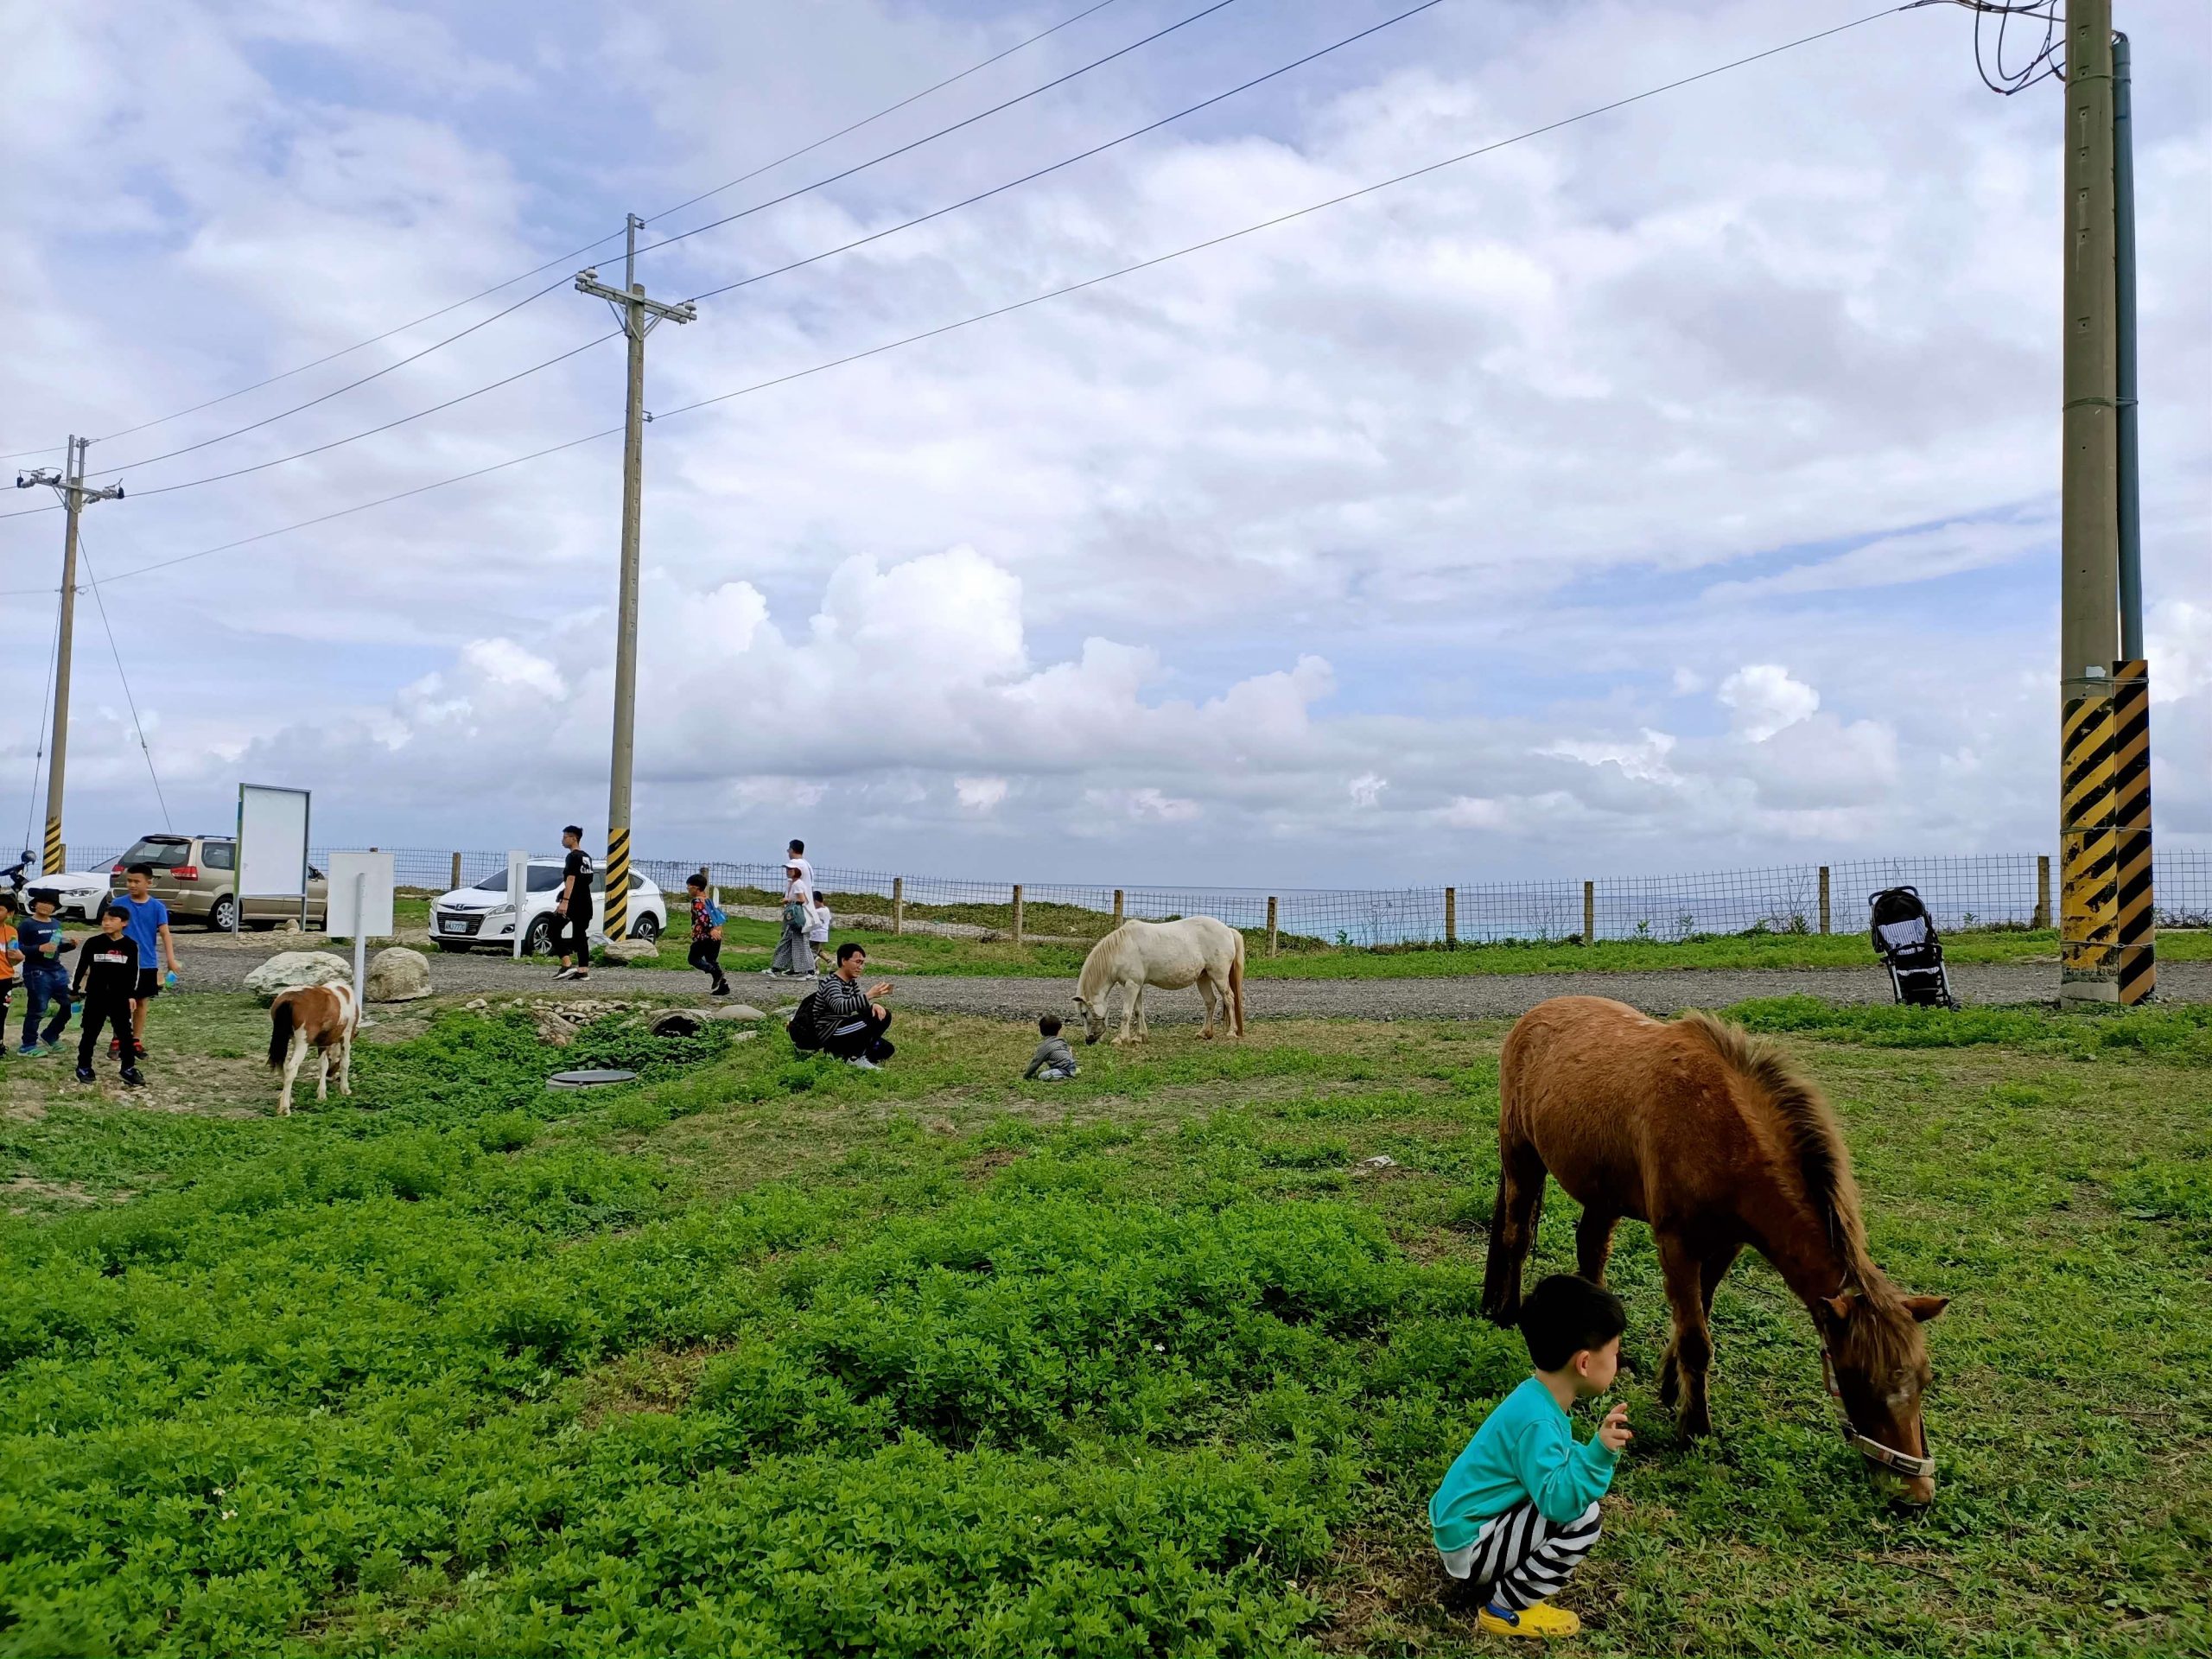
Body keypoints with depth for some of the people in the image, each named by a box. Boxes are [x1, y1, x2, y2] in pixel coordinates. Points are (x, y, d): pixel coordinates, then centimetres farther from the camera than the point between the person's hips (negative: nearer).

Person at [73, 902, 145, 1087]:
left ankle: (129, 1068, 11)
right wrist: (75, 990, 3)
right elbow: (81, 968, 2)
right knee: (90, 1033, 7)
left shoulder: (131, 946, -2)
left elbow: (133, 973, 4)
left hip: (120, 997, 1)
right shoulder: (93, 943, -5)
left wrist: (131, 995, 2)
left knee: (125, 1033, 4)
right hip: (96, 996, -1)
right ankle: (84, 1067, 19)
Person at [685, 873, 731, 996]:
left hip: (705, 936, -8)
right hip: (716, 935, 8)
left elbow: (703, 915, -22)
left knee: (694, 958, 3)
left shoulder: (697, 901, -9)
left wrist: (710, 929, -31)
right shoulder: (709, 898, 17)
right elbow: (717, 911, 23)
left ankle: (716, 972, -17)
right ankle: (723, 987, 2)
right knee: (712, 961, 12)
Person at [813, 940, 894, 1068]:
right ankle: (853, 1057, -9)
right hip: (828, 1033, -9)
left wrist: (874, 1005, -17)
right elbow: (839, 1008, -39)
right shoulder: (831, 983, -21)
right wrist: (869, 995, -48)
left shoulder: (852, 981, 7)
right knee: (867, 1024, -30)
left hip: (843, 1029, 9)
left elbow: (860, 1004, 8)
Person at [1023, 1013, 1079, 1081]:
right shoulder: (1061, 1041, 16)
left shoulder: (1044, 1046, -5)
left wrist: (1026, 1075, 8)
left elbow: (1036, 1063, -2)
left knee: (1042, 1076, -18)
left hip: (1066, 1070, -9)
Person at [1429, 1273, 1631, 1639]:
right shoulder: (1536, 1421, -28)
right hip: (1468, 1544, -10)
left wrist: (1599, 1450, 6)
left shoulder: (1540, 1400, 1)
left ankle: (1496, 1575, 16)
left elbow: (1554, 1462, 16)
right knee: (1583, 1518, -20)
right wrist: (1599, 1453, -41)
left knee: (1575, 1501, 19)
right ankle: (1506, 1609, -5)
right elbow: (1558, 1502, -33)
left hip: (1465, 1522, 10)